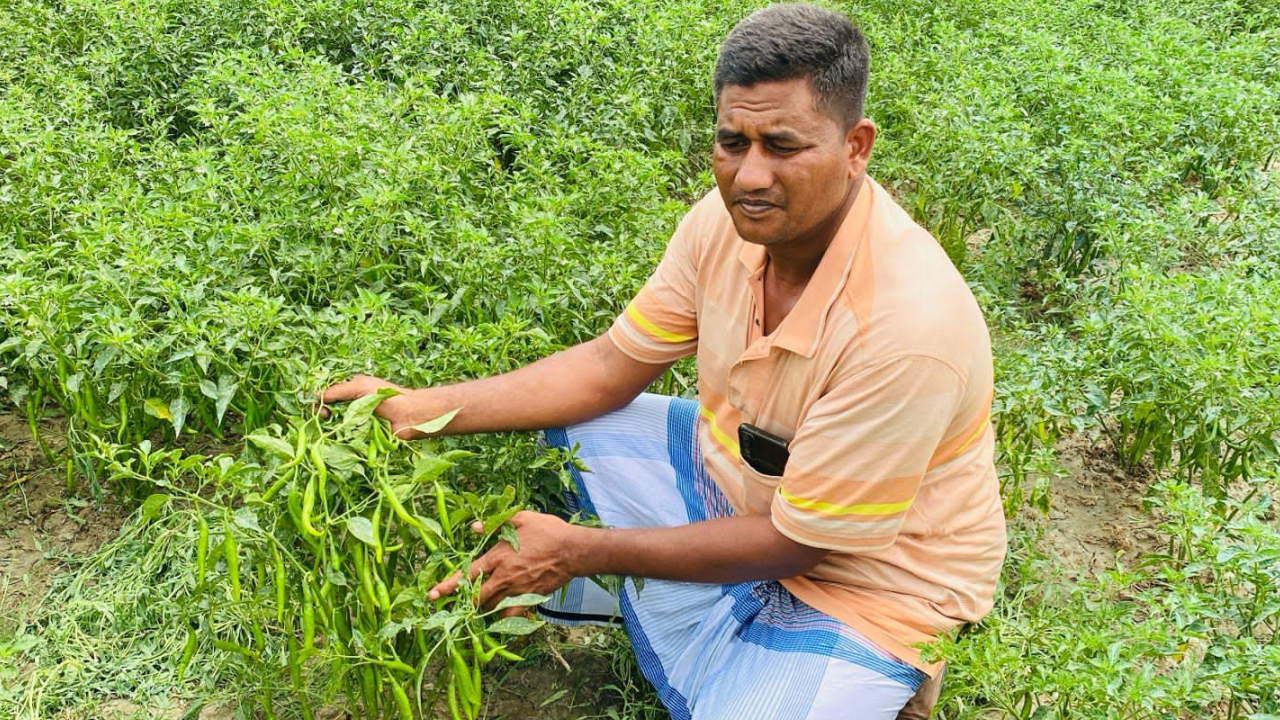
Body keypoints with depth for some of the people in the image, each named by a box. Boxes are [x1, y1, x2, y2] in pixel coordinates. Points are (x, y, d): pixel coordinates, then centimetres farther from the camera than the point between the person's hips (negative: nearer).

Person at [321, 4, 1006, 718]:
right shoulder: (733, 216, -15)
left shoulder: (909, 323, -35)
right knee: (548, 426, 0)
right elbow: (613, 366, -4)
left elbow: (796, 543, -25)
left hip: (863, 581, -5)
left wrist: (580, 550, -22)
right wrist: (421, 408, -12)